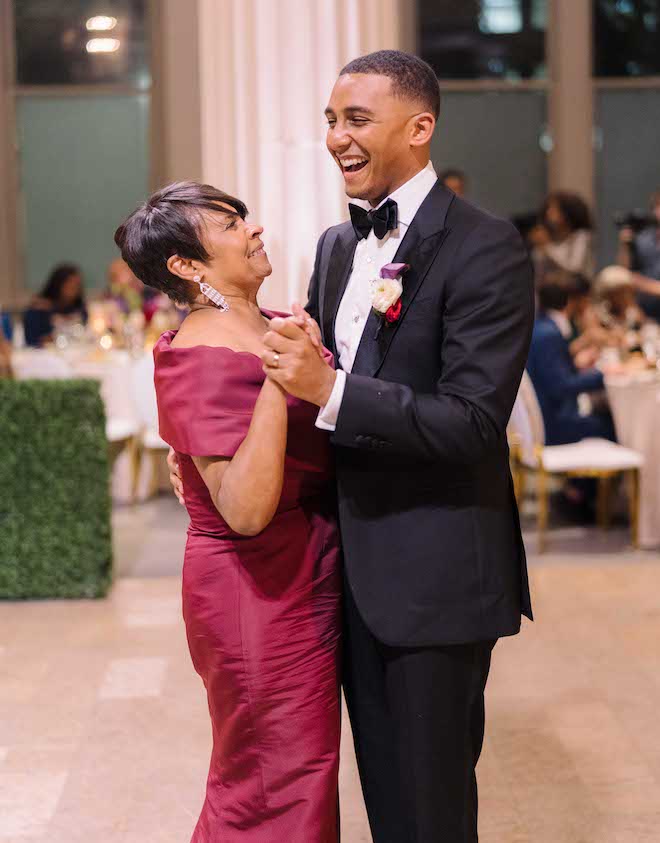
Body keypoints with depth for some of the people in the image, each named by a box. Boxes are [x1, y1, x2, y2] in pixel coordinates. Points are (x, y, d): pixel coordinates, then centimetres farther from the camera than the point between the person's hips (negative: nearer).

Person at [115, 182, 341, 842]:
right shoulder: (201, 360, -20)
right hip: (260, 596, -8)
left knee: (304, 772, 21)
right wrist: (279, 379, -34)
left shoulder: (274, 328, 4)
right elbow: (246, 510, -30)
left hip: (309, 584, 8)